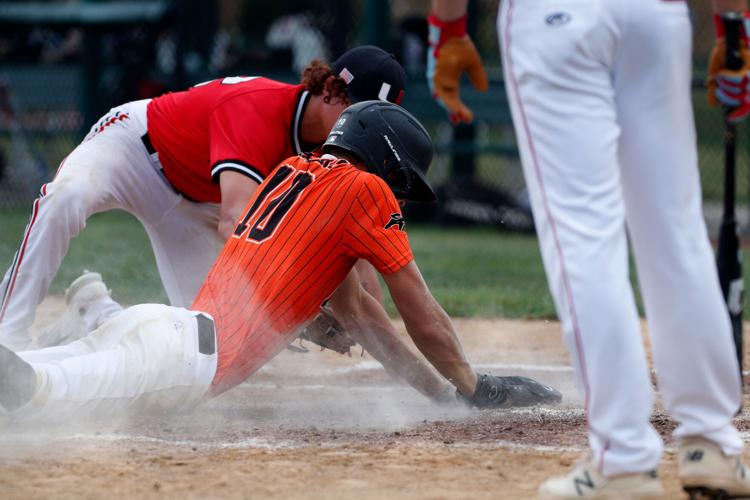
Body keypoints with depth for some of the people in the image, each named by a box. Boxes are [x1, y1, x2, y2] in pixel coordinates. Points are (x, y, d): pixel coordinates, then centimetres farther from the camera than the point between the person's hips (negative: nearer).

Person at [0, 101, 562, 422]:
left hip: (176, 321, 8)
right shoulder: (366, 189, 9)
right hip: (206, 354, -8)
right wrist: (473, 388, 30)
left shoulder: (293, 170, 33)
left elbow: (354, 306, 43)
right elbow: (425, 321, 14)